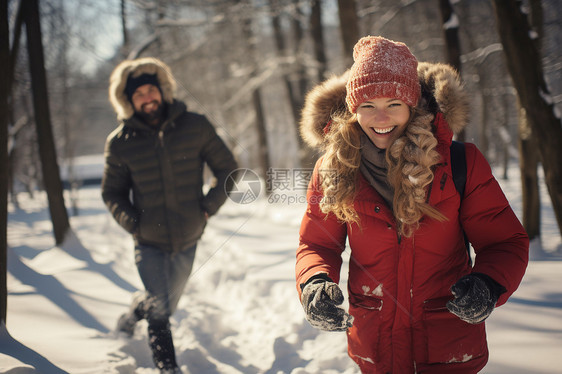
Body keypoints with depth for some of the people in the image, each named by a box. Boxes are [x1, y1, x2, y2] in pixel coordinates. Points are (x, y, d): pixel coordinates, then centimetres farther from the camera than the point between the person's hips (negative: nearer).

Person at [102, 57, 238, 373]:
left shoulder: (195, 127, -7)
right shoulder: (120, 143, -7)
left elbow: (228, 170, 2)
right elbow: (112, 193, 6)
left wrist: (207, 208, -8)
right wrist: (133, 222, -10)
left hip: (187, 240, 2)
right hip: (149, 243, -2)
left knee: (166, 305, 19)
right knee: (160, 308, -9)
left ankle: (133, 315, 51)